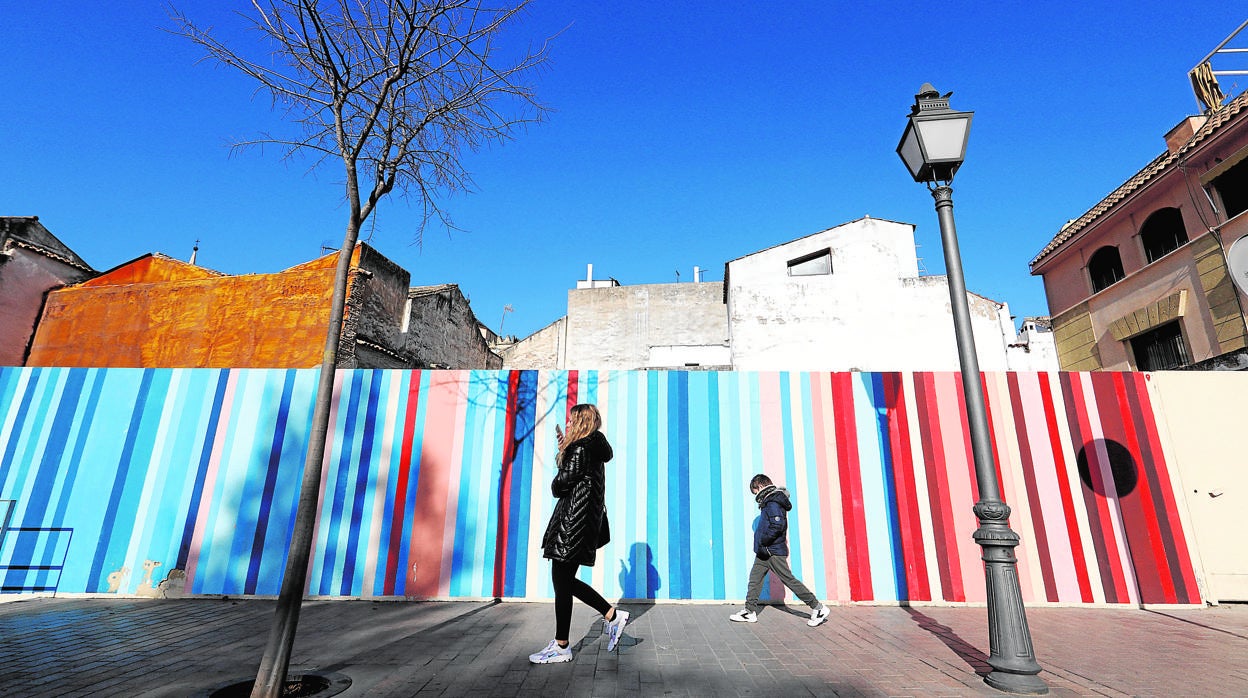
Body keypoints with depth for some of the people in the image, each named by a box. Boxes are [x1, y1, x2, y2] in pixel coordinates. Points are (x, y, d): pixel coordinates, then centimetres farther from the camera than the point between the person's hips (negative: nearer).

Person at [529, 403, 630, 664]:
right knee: (565, 581, 15)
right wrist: (564, 444, 21)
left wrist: (554, 486, 3)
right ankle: (613, 615, 18)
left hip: (573, 522, -10)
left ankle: (561, 647, 10)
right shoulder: (594, 448, 16)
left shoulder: (581, 449, -13)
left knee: (562, 582, -1)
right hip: (581, 522, 10)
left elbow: (565, 480, -19)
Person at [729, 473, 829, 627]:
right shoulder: (769, 502, 13)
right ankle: (750, 612, 15)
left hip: (774, 552, -10)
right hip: (765, 552, 10)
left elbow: (777, 526, -28)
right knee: (755, 578, 9)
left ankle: (818, 608, 5)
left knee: (789, 579, -4)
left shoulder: (773, 503, -17)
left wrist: (763, 542, -20)